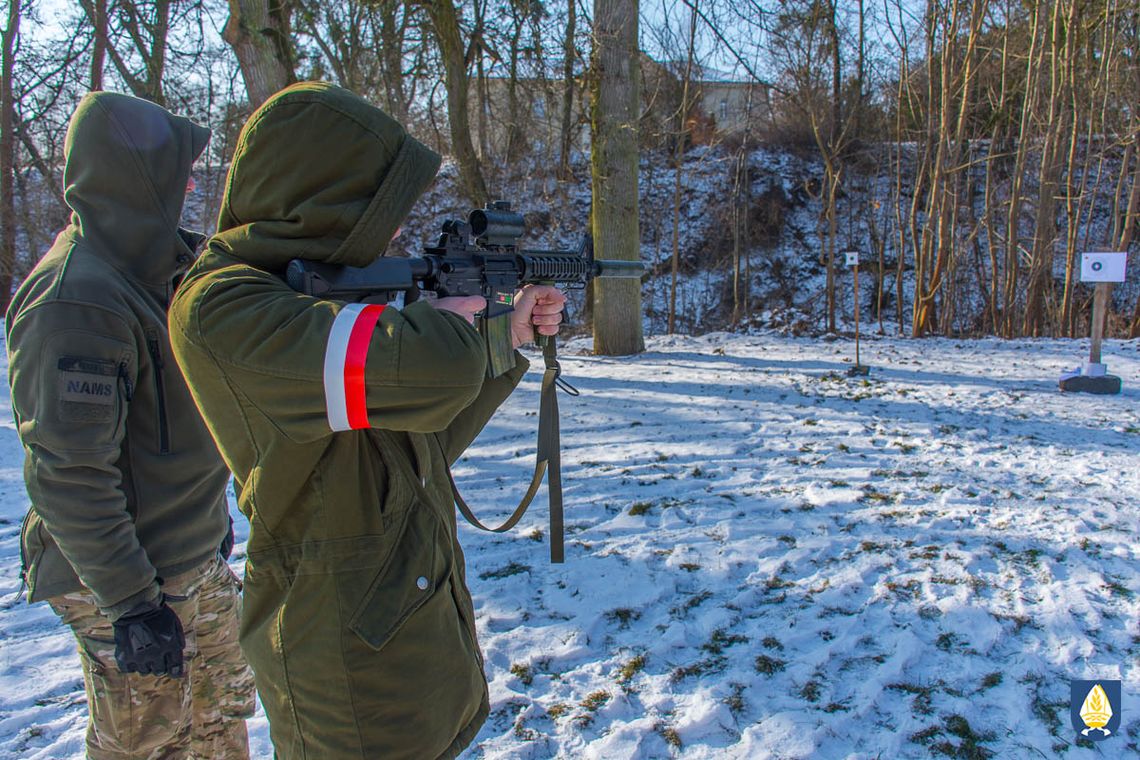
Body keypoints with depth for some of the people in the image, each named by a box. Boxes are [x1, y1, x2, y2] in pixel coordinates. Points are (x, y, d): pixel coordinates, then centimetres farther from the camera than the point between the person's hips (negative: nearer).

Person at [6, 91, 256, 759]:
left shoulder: (157, 269, 5)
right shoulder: (75, 303, -25)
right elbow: (67, 476, -26)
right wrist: (132, 604, -23)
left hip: (197, 559, 9)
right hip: (129, 579, -9)